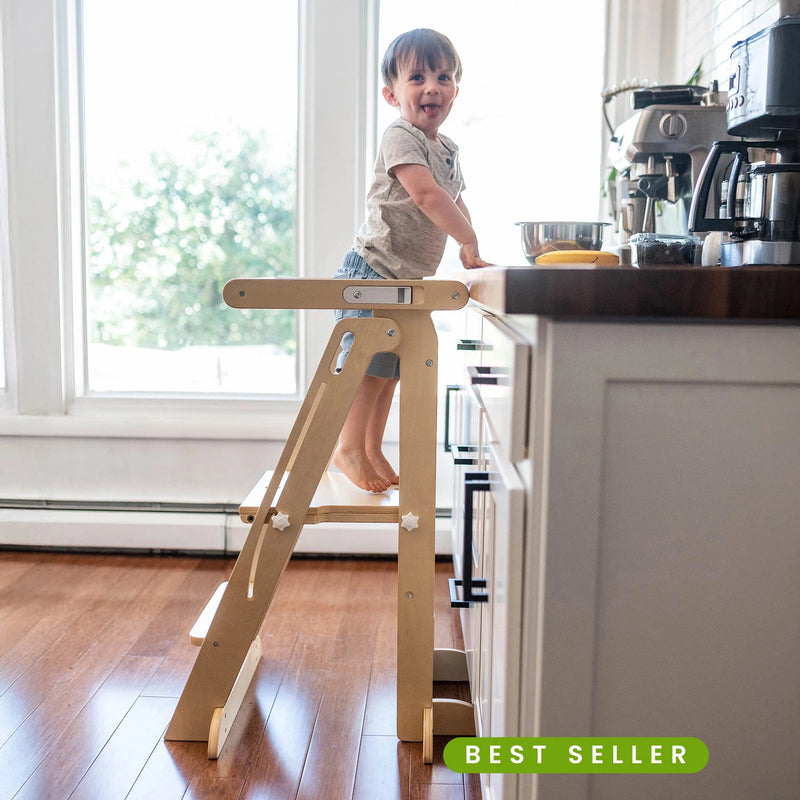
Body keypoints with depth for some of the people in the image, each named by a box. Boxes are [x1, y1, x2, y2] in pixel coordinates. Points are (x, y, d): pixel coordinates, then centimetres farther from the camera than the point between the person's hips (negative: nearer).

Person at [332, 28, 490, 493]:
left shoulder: (448, 149, 14)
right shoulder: (400, 137, -14)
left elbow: (457, 203, 24)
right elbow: (427, 194, -26)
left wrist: (470, 254, 11)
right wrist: (470, 242, -22)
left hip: (410, 279, 9)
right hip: (373, 272, -9)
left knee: (389, 368, 13)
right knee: (370, 364, -7)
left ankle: (372, 450, 23)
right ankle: (349, 450, 5)